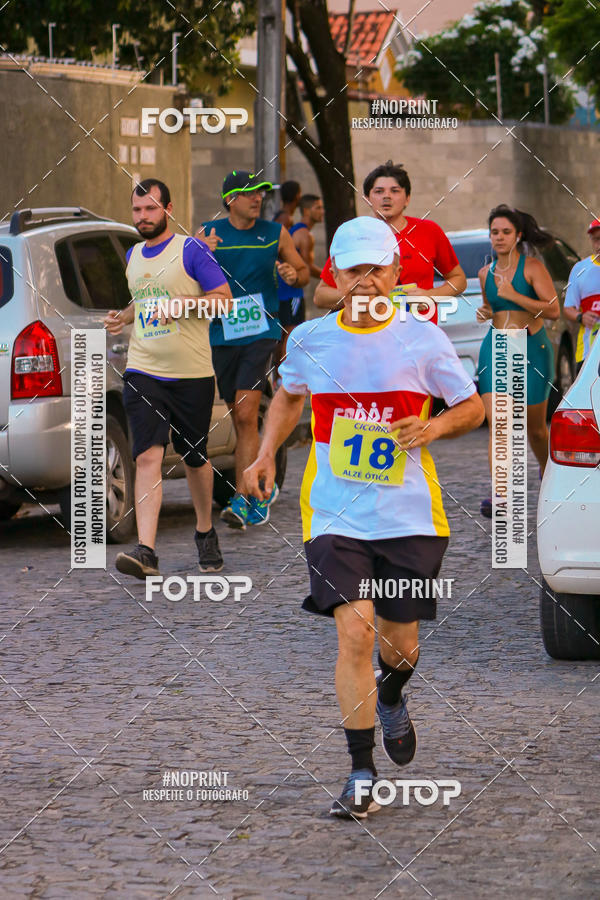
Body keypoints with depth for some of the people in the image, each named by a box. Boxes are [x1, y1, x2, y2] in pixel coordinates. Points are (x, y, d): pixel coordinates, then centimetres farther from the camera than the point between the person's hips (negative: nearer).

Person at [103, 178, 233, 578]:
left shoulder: (191, 250, -6)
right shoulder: (133, 256, 13)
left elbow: (224, 299, -9)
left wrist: (183, 303, -23)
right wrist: (122, 317, 9)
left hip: (192, 373, -3)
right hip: (143, 372, 3)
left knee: (195, 458, 11)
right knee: (148, 457, -12)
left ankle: (206, 532, 36)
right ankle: (146, 551, -22)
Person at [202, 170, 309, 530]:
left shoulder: (275, 233, 4)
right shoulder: (209, 234, 4)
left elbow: (304, 271, 15)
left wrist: (294, 275, -8)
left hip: (261, 333, -2)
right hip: (222, 335, 2)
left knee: (246, 416, -14)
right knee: (240, 418, 9)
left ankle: (243, 500, -15)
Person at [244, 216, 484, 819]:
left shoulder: (422, 340, -3)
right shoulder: (310, 340, 2)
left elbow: (473, 407, 7)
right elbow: (289, 396, 22)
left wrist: (434, 427, -12)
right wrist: (267, 453, 9)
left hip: (409, 517, 0)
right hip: (335, 516, 0)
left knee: (400, 644, 9)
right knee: (354, 631, -16)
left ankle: (391, 700, 48)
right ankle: (361, 775, -8)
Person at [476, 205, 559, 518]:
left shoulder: (532, 268, -6)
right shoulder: (486, 273, 9)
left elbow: (553, 310, -15)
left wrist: (513, 295, -20)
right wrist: (485, 313, 4)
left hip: (531, 349, -3)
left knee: (534, 426, 10)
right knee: (496, 423, -14)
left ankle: (547, 473, 40)